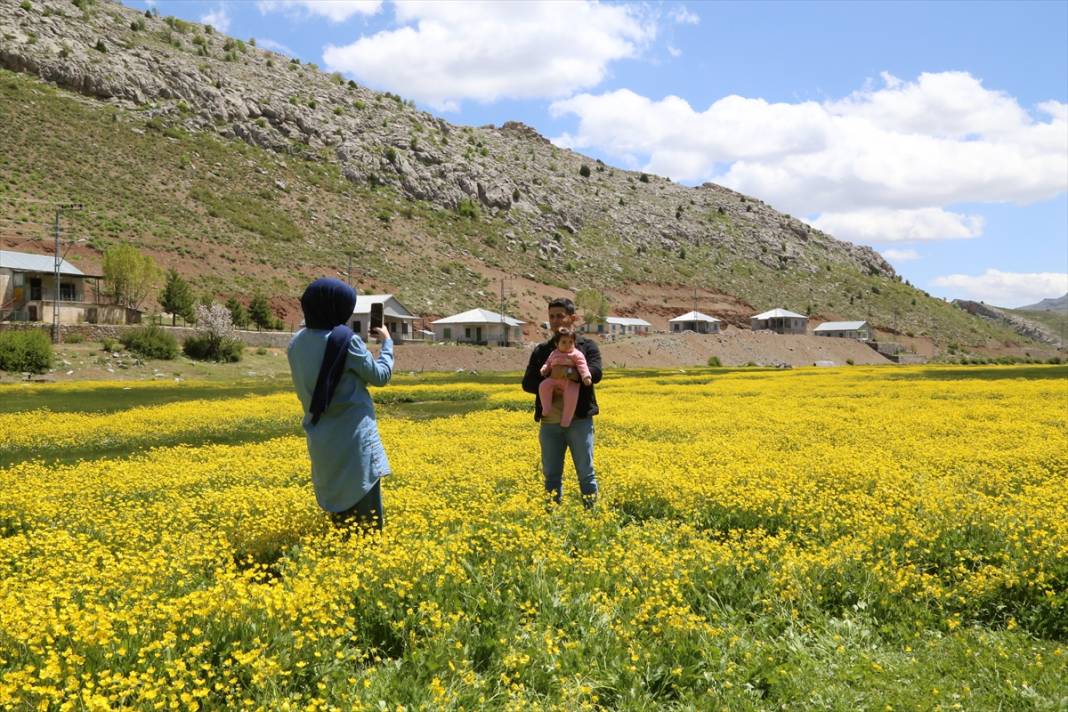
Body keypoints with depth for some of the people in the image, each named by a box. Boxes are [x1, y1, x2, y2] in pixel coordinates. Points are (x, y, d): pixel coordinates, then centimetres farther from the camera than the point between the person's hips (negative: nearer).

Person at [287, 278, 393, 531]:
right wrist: (387, 342, 8)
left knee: (338, 511, 15)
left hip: (320, 439, 6)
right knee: (365, 511, 0)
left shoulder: (297, 343, 2)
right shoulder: (346, 340, -16)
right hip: (354, 437, -6)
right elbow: (380, 376, -6)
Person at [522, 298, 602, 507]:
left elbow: (595, 374, -12)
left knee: (585, 472, 3)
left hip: (580, 419, -3)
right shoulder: (541, 350, 13)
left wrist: (568, 372, -25)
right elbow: (527, 383, 6)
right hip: (549, 422, 3)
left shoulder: (587, 346, 4)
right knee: (551, 474, 10)